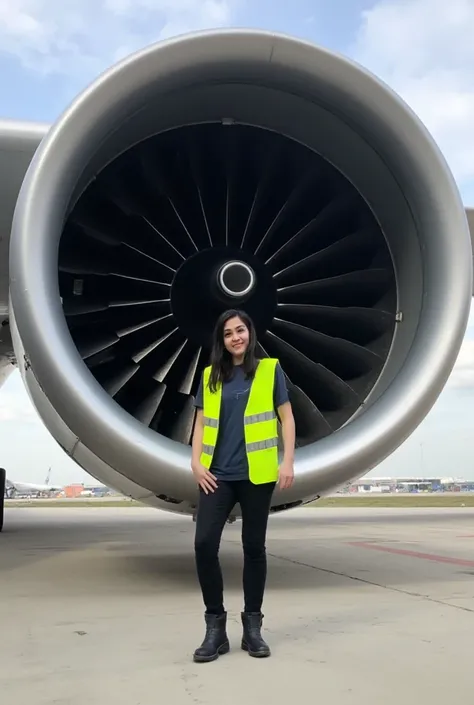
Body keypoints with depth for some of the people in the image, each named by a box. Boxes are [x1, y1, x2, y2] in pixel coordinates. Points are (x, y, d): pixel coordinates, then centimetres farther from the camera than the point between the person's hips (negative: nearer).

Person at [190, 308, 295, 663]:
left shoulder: (270, 369, 4)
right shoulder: (211, 376, 10)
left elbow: (286, 417, 3)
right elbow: (201, 423, 11)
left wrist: (287, 461, -6)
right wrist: (196, 461, -2)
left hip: (257, 474, -2)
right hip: (217, 474, 2)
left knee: (254, 547, 7)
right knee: (204, 544, -8)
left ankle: (252, 627, 20)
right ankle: (215, 627, 6)